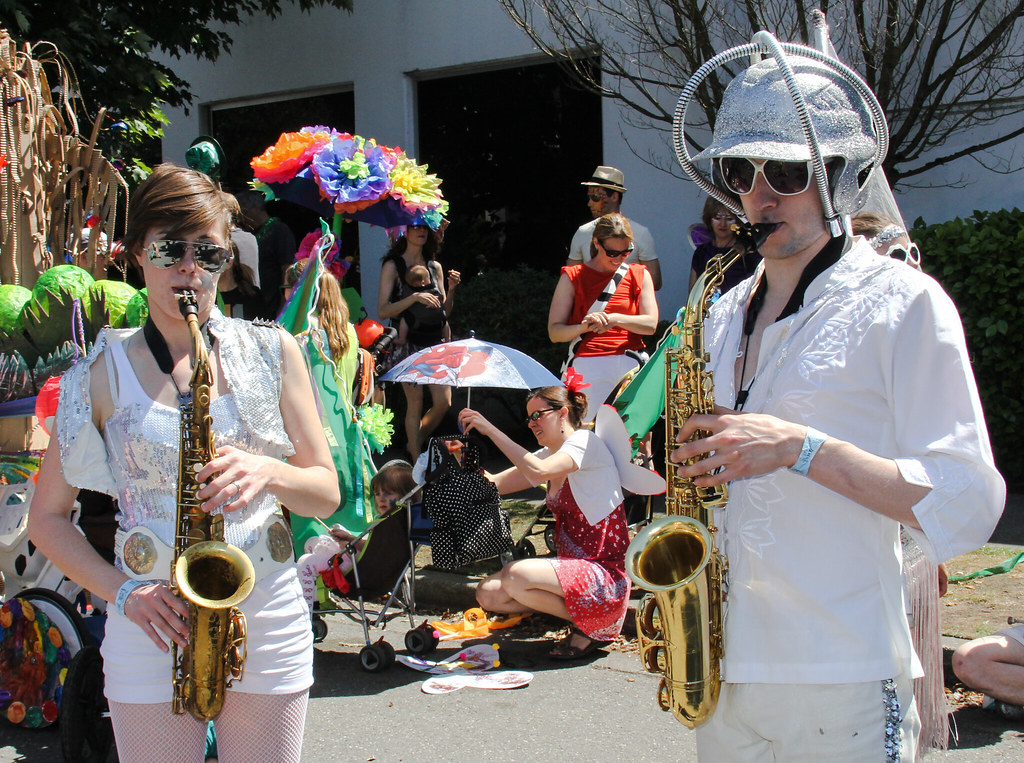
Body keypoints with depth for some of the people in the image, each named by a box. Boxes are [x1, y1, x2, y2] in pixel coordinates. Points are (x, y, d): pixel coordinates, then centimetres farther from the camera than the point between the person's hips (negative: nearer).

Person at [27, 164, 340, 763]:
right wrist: (121, 590, -11)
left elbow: (327, 493, 6)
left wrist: (268, 471, -15)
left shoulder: (272, 353, 4)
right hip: (155, 625, -1)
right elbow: (48, 518, 5)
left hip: (268, 622, 1)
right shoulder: (105, 372, 1)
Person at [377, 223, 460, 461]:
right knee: (415, 404, -3)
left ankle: (415, 444, 23)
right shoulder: (393, 266, -2)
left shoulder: (435, 266, 12)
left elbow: (445, 312, 14)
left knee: (444, 402, -1)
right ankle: (416, 461, 8)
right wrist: (415, 297, -21)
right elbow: (383, 311, -11)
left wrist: (451, 289, -4)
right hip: (408, 341, -5)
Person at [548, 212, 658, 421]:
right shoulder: (573, 277, 9)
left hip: (630, 367, 2)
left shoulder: (639, 276, 15)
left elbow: (651, 325, 3)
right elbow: (554, 332, 1)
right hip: (587, 368, -2)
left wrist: (614, 319, -12)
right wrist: (583, 326, -18)